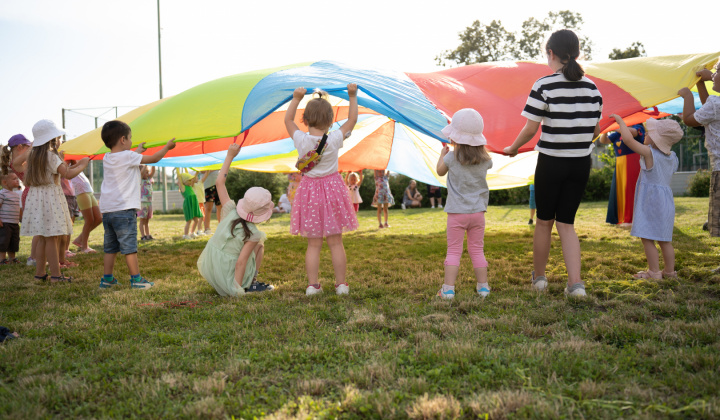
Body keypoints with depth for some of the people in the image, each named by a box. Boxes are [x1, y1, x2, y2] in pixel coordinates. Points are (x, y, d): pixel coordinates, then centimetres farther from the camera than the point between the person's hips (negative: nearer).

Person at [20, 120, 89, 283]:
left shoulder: (33, 156, 13)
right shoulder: (51, 156, -12)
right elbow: (68, 174, -18)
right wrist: (82, 165, -1)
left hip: (35, 197, 8)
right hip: (50, 197, -8)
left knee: (42, 238, 13)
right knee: (51, 239, -6)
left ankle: (39, 272, 19)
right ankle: (56, 275, -3)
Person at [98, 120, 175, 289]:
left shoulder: (106, 159, 12)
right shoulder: (128, 156, -9)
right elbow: (154, 159, -3)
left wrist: (138, 151, 47)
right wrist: (167, 146, 13)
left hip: (106, 210, 8)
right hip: (124, 209, -8)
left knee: (110, 247, 13)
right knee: (129, 246, -3)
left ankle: (107, 279, 16)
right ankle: (136, 279, 1)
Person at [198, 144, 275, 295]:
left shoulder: (230, 212, -7)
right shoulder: (253, 234, -20)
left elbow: (219, 183, 2)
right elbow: (241, 262, -25)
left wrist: (230, 156, 4)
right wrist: (237, 288, -22)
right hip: (227, 277, -5)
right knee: (259, 245, 14)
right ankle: (252, 283, 9)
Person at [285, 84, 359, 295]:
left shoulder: (301, 139, -8)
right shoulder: (335, 139, -11)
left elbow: (288, 120, 10)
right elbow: (352, 120, 4)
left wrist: (296, 99, 15)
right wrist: (352, 96, 12)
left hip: (309, 189, 1)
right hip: (332, 189, -1)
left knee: (313, 244, 7)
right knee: (335, 242, 6)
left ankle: (312, 285, 7)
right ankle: (341, 283, 11)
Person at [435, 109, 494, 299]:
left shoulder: (452, 158, -9)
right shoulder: (485, 159, 0)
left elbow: (440, 171, 10)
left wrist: (443, 154, 27)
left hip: (457, 212, -3)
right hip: (478, 212, 3)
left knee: (454, 251, 1)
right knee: (477, 250, 12)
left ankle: (448, 289, -1)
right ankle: (483, 287, 15)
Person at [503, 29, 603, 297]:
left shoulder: (544, 85, -12)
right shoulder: (591, 87, 3)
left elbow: (530, 129, -12)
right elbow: (595, 130, 9)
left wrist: (512, 149, 6)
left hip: (550, 163, -4)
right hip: (581, 164, 4)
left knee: (544, 221, 13)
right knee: (566, 223, 12)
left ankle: (539, 277, 27)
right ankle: (576, 282, 1)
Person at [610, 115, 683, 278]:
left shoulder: (649, 153, -14)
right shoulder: (672, 157, 8)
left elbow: (628, 139, -19)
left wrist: (620, 121, -6)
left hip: (650, 202, -8)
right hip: (666, 202, 8)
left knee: (647, 238, -2)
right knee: (664, 239, 14)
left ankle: (654, 272, 0)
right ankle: (670, 271, 19)